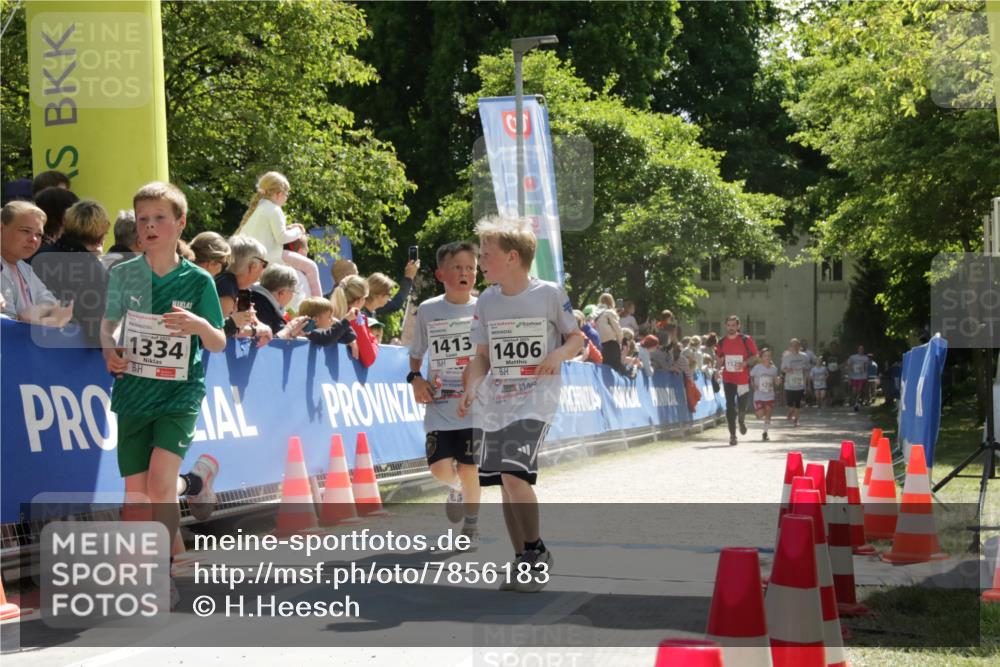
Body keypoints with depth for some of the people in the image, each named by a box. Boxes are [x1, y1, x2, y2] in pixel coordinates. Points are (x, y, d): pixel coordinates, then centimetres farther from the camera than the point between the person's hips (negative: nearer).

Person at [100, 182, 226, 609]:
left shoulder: (198, 281, -2)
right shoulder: (123, 275, 2)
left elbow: (218, 345, 1)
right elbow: (107, 323, 13)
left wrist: (200, 325, -19)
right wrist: (110, 352, -7)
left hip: (180, 393, -3)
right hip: (134, 393, 3)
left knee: (160, 480, -19)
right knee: (137, 496, -1)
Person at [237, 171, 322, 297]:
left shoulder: (257, 206, 15)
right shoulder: (274, 210, -14)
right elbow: (281, 237, -19)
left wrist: (287, 228, 18)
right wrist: (297, 232, -1)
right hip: (268, 257, -10)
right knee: (310, 267, -5)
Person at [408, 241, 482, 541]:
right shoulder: (428, 310, 4)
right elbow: (416, 353, 16)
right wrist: (415, 378, -2)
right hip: (439, 406, 1)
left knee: (468, 468, -1)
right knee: (440, 467, -9)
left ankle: (472, 525, 22)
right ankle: (456, 490, 28)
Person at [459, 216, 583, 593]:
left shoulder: (550, 294, -4)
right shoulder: (486, 302, 8)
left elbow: (576, 338, 5)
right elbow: (483, 356, 11)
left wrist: (559, 353, -16)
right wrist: (471, 389, -6)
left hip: (534, 401, -5)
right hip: (494, 403, 5)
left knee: (514, 475, -20)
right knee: (505, 484, 6)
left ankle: (536, 551, -3)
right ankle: (523, 562, 18)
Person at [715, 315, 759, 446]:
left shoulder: (746, 340, -5)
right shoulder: (722, 342, 5)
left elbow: (755, 356, 0)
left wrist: (745, 363, -17)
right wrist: (719, 368, 0)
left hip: (743, 378, -2)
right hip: (728, 379, 2)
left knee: (742, 405, 1)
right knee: (730, 407, -3)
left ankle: (741, 421, 37)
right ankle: (732, 435, 3)